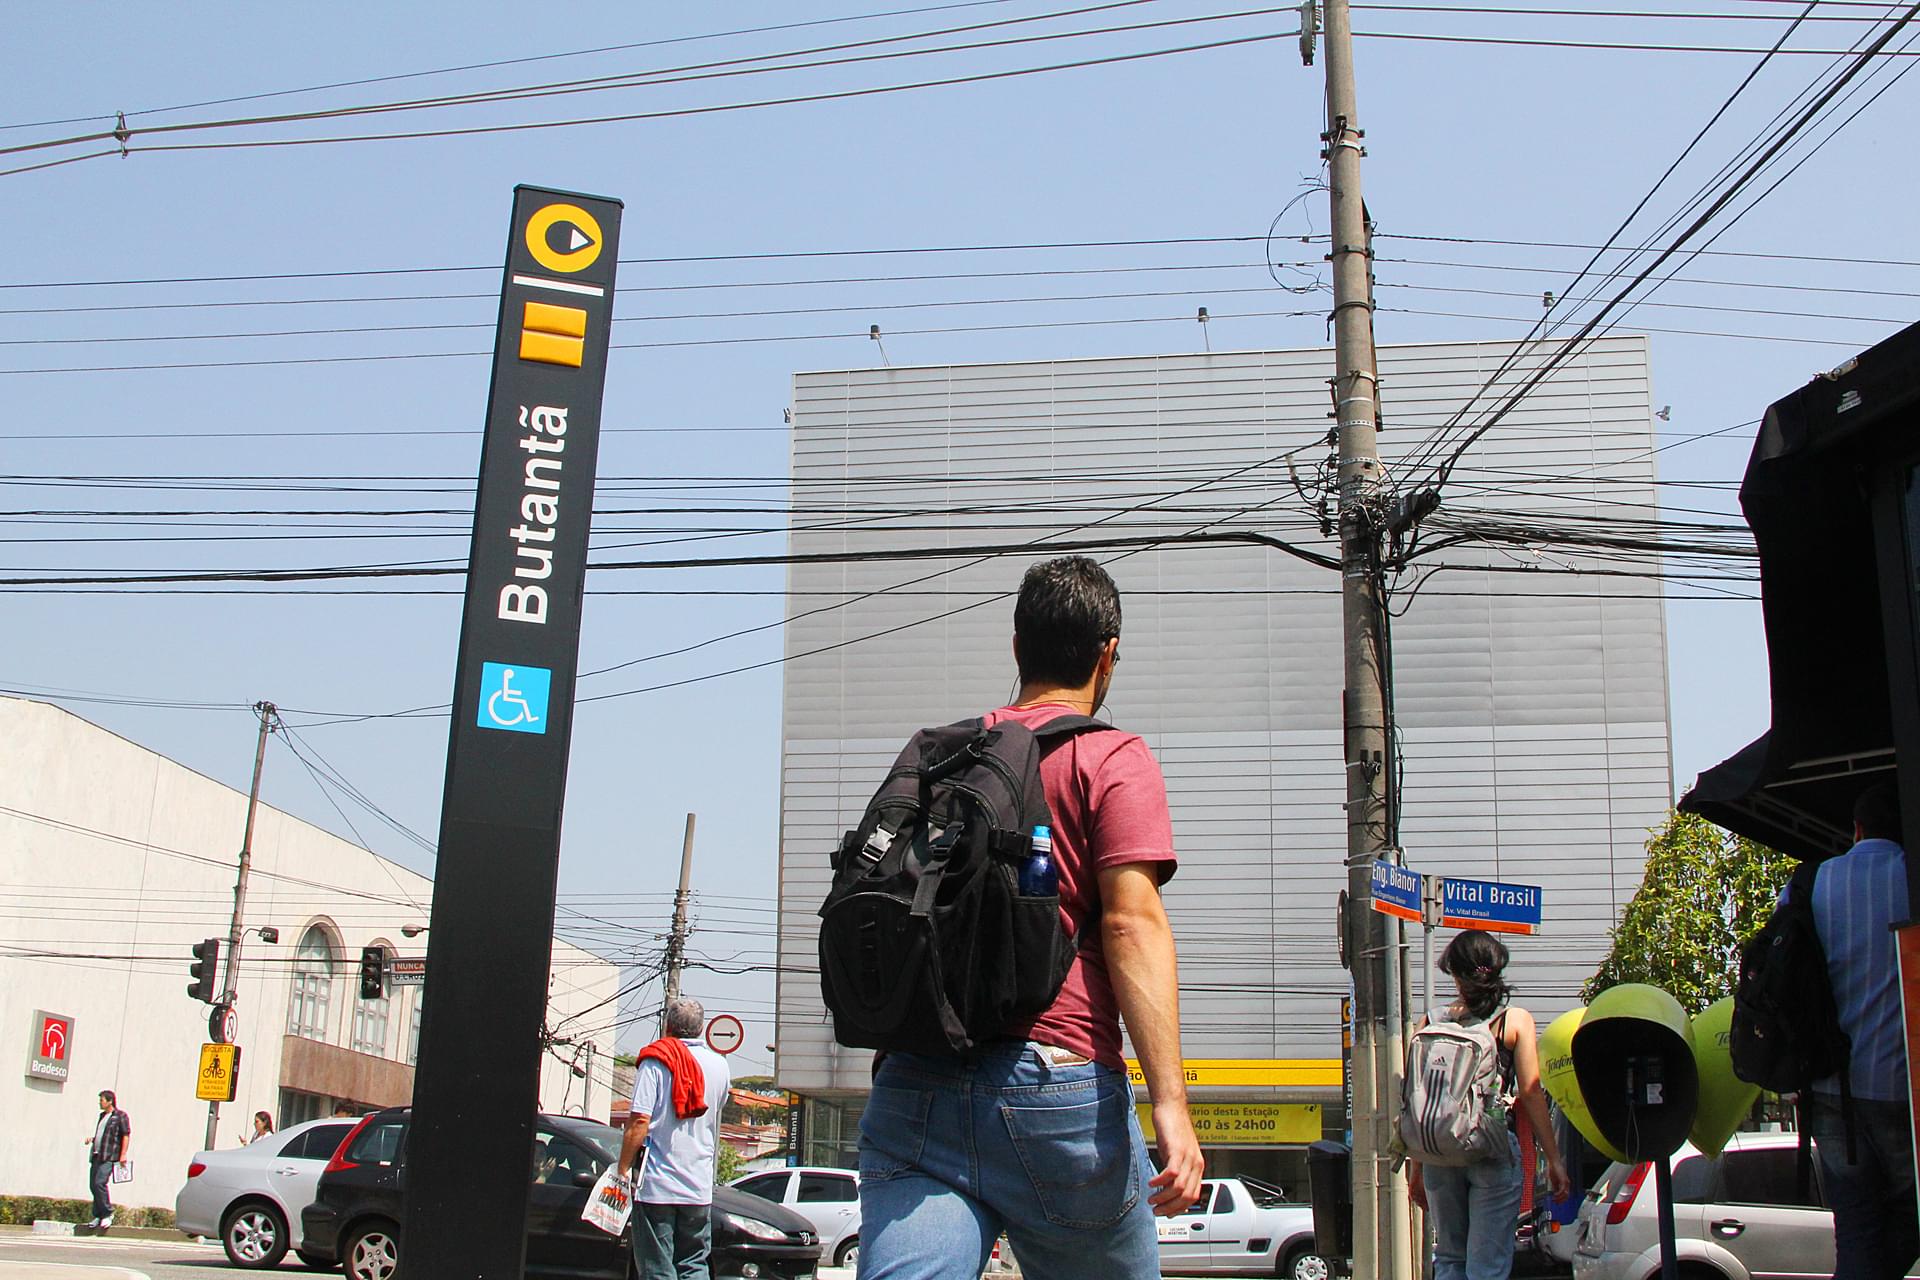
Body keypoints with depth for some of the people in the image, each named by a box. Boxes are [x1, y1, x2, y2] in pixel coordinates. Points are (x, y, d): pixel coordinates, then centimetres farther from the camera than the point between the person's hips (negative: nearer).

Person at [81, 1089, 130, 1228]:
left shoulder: (120, 1116, -4)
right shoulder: (102, 1116, 19)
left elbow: (126, 1135, -8)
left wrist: (123, 1155, -15)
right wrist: (91, 1139, 10)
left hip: (109, 1157, -8)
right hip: (96, 1155, 9)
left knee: (100, 1183, -19)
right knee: (93, 1185, 6)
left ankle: (108, 1214, -9)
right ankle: (98, 1216, 14)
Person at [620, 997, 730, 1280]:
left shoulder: (655, 1061, -6)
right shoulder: (719, 1065, 10)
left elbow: (639, 1121, -14)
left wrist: (623, 1169, -10)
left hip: (656, 1185, -4)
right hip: (700, 1188, 4)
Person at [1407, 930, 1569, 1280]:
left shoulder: (1431, 1022, 4)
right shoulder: (1515, 1020, -1)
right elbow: (1531, 1093, -5)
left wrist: (1415, 1166, 12)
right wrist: (1554, 1159, 1)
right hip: (1494, 1150, -2)